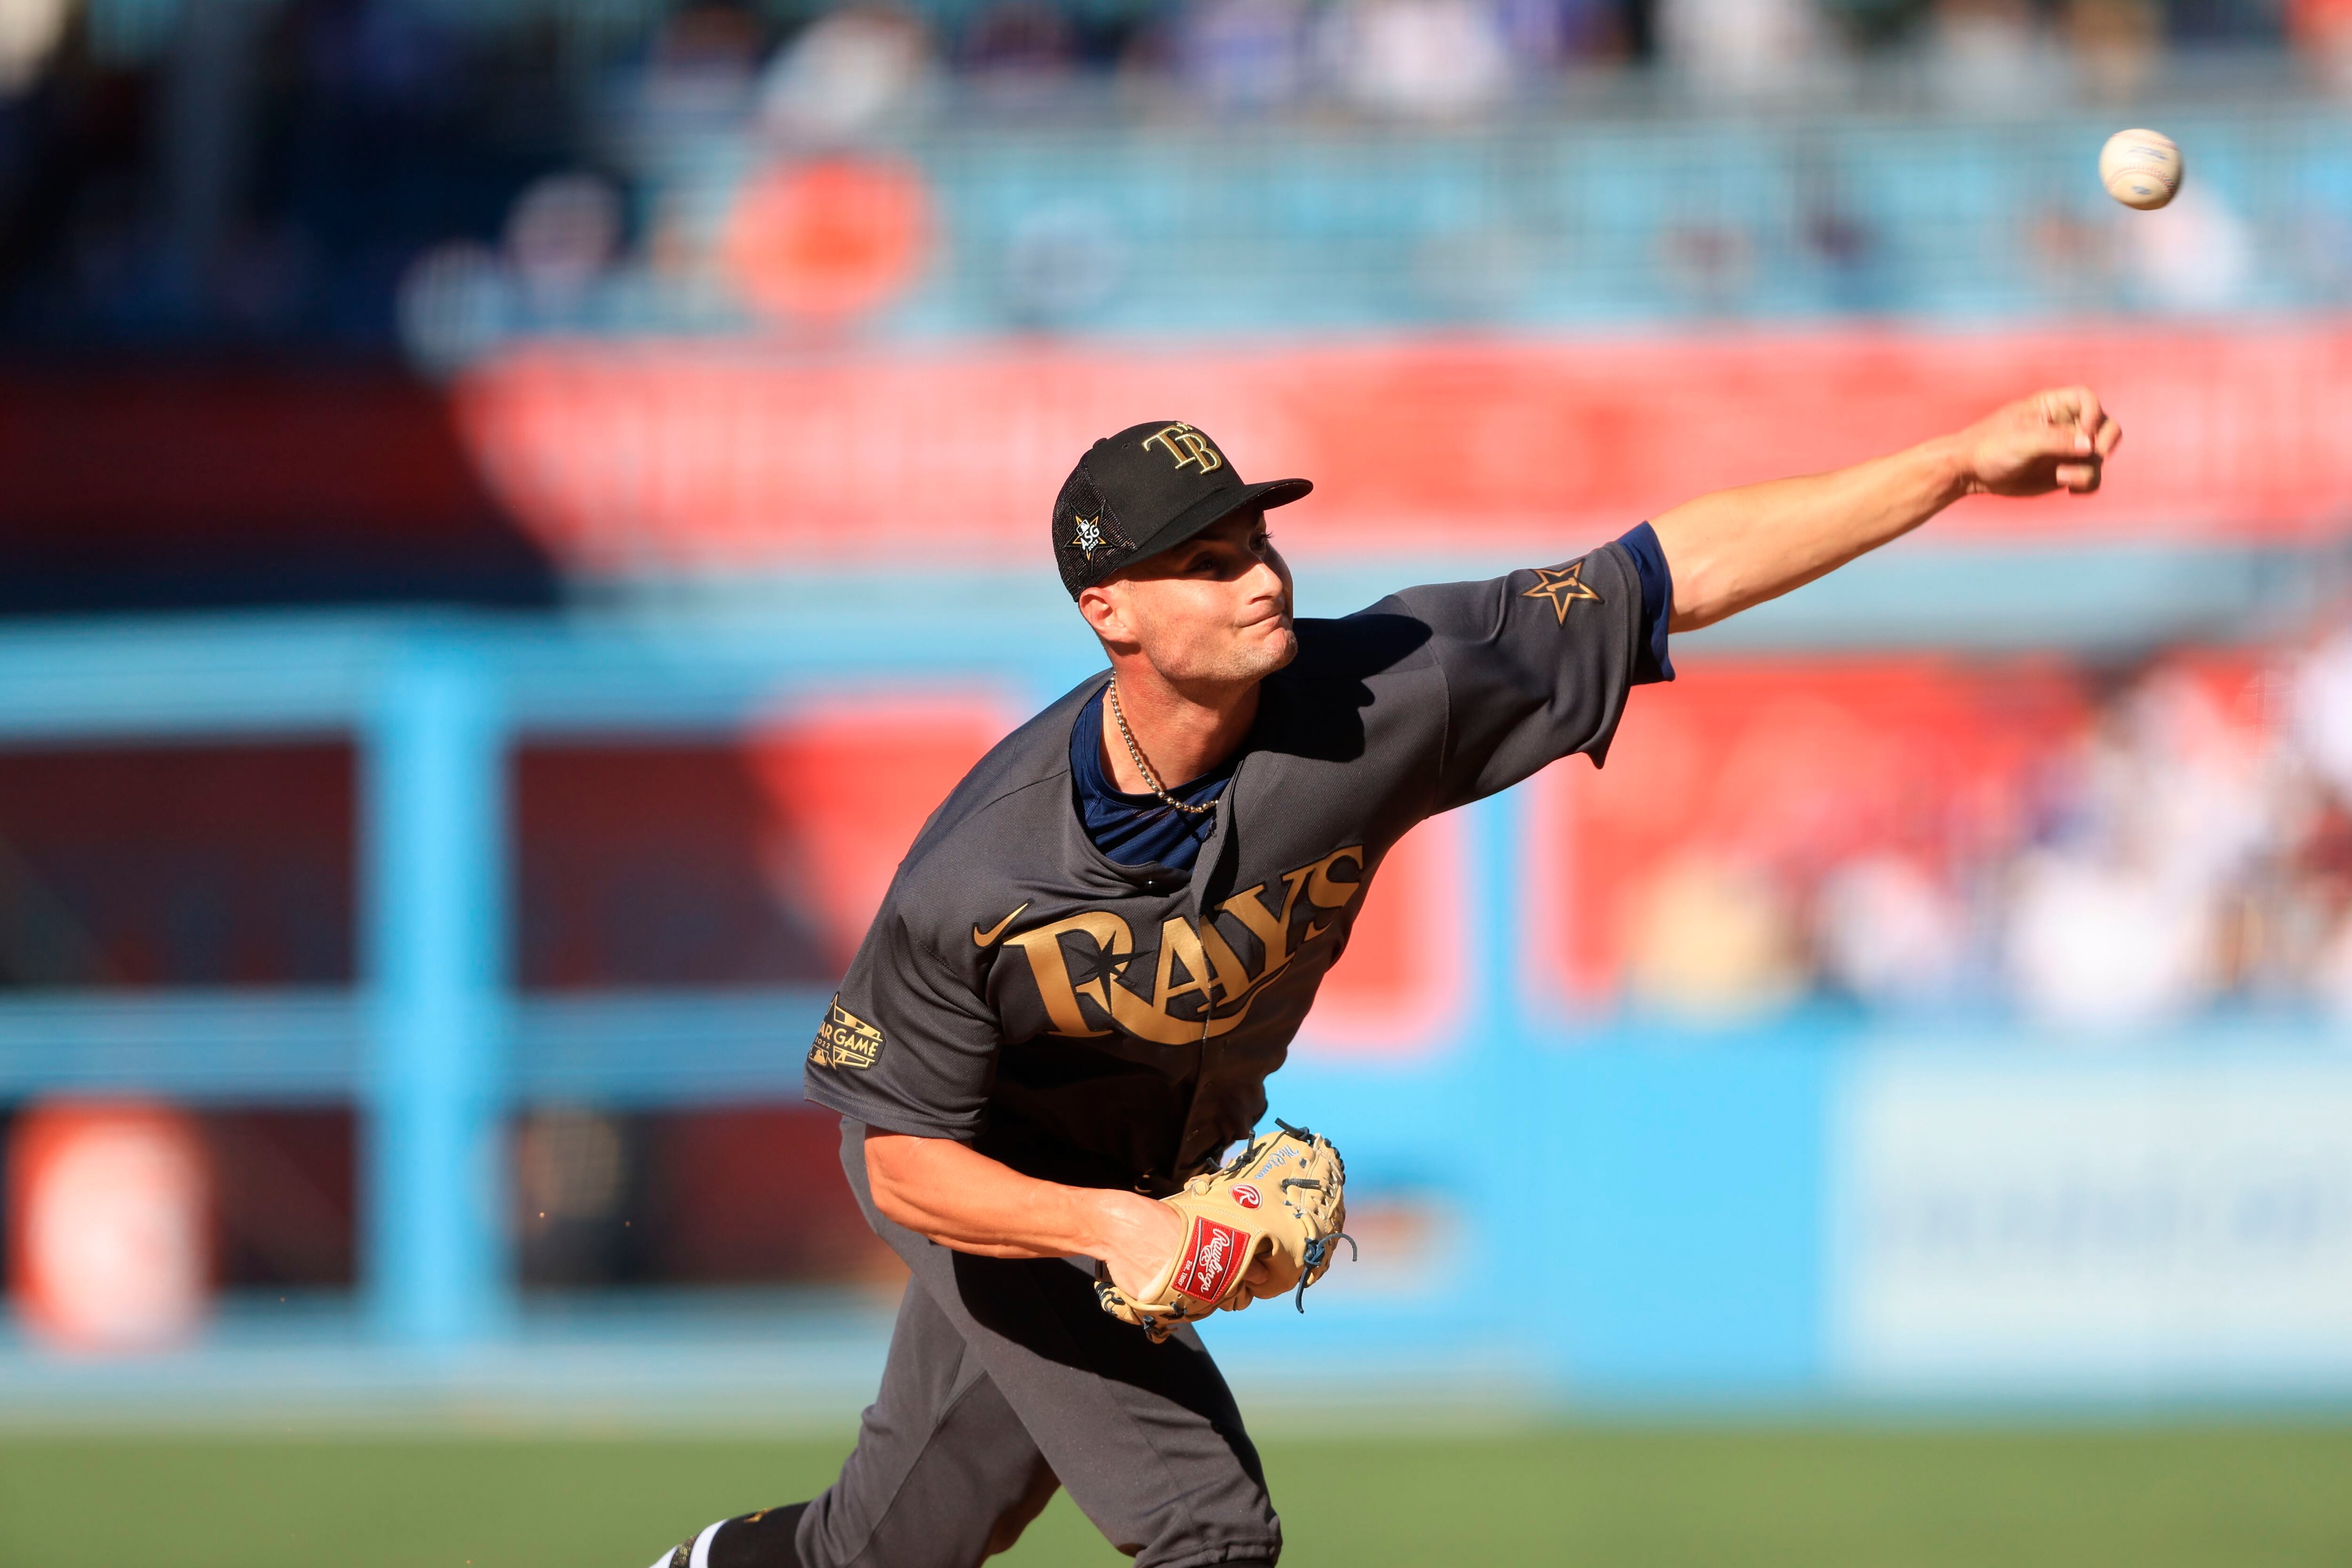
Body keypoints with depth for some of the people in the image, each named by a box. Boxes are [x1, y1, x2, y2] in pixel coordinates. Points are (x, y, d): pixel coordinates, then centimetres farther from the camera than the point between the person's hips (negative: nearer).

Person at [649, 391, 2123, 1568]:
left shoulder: (1374, 698, -30)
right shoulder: (977, 880, -35)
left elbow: (1688, 568, -28)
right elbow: (910, 1165, -24)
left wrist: (1966, 463, -35)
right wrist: (1109, 1228, -42)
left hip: (1155, 1188, 5)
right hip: (995, 1186, -5)